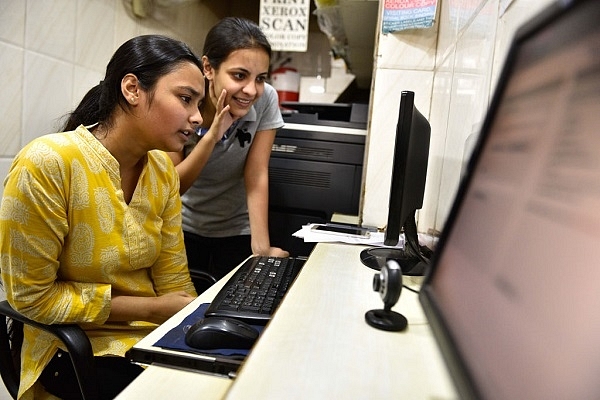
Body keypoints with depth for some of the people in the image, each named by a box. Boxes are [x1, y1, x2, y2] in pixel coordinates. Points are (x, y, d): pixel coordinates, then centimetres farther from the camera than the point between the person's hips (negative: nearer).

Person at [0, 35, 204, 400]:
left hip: (154, 332, 5)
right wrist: (151, 308, -15)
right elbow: (32, 295, -15)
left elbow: (174, 283, -1)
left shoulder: (164, 168, -3)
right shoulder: (46, 163, -20)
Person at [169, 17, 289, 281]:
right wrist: (212, 135, -33)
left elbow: (257, 175, -18)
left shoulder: (266, 100, -19)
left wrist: (261, 248, -27)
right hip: (183, 227, 0)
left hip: (237, 231, 1)